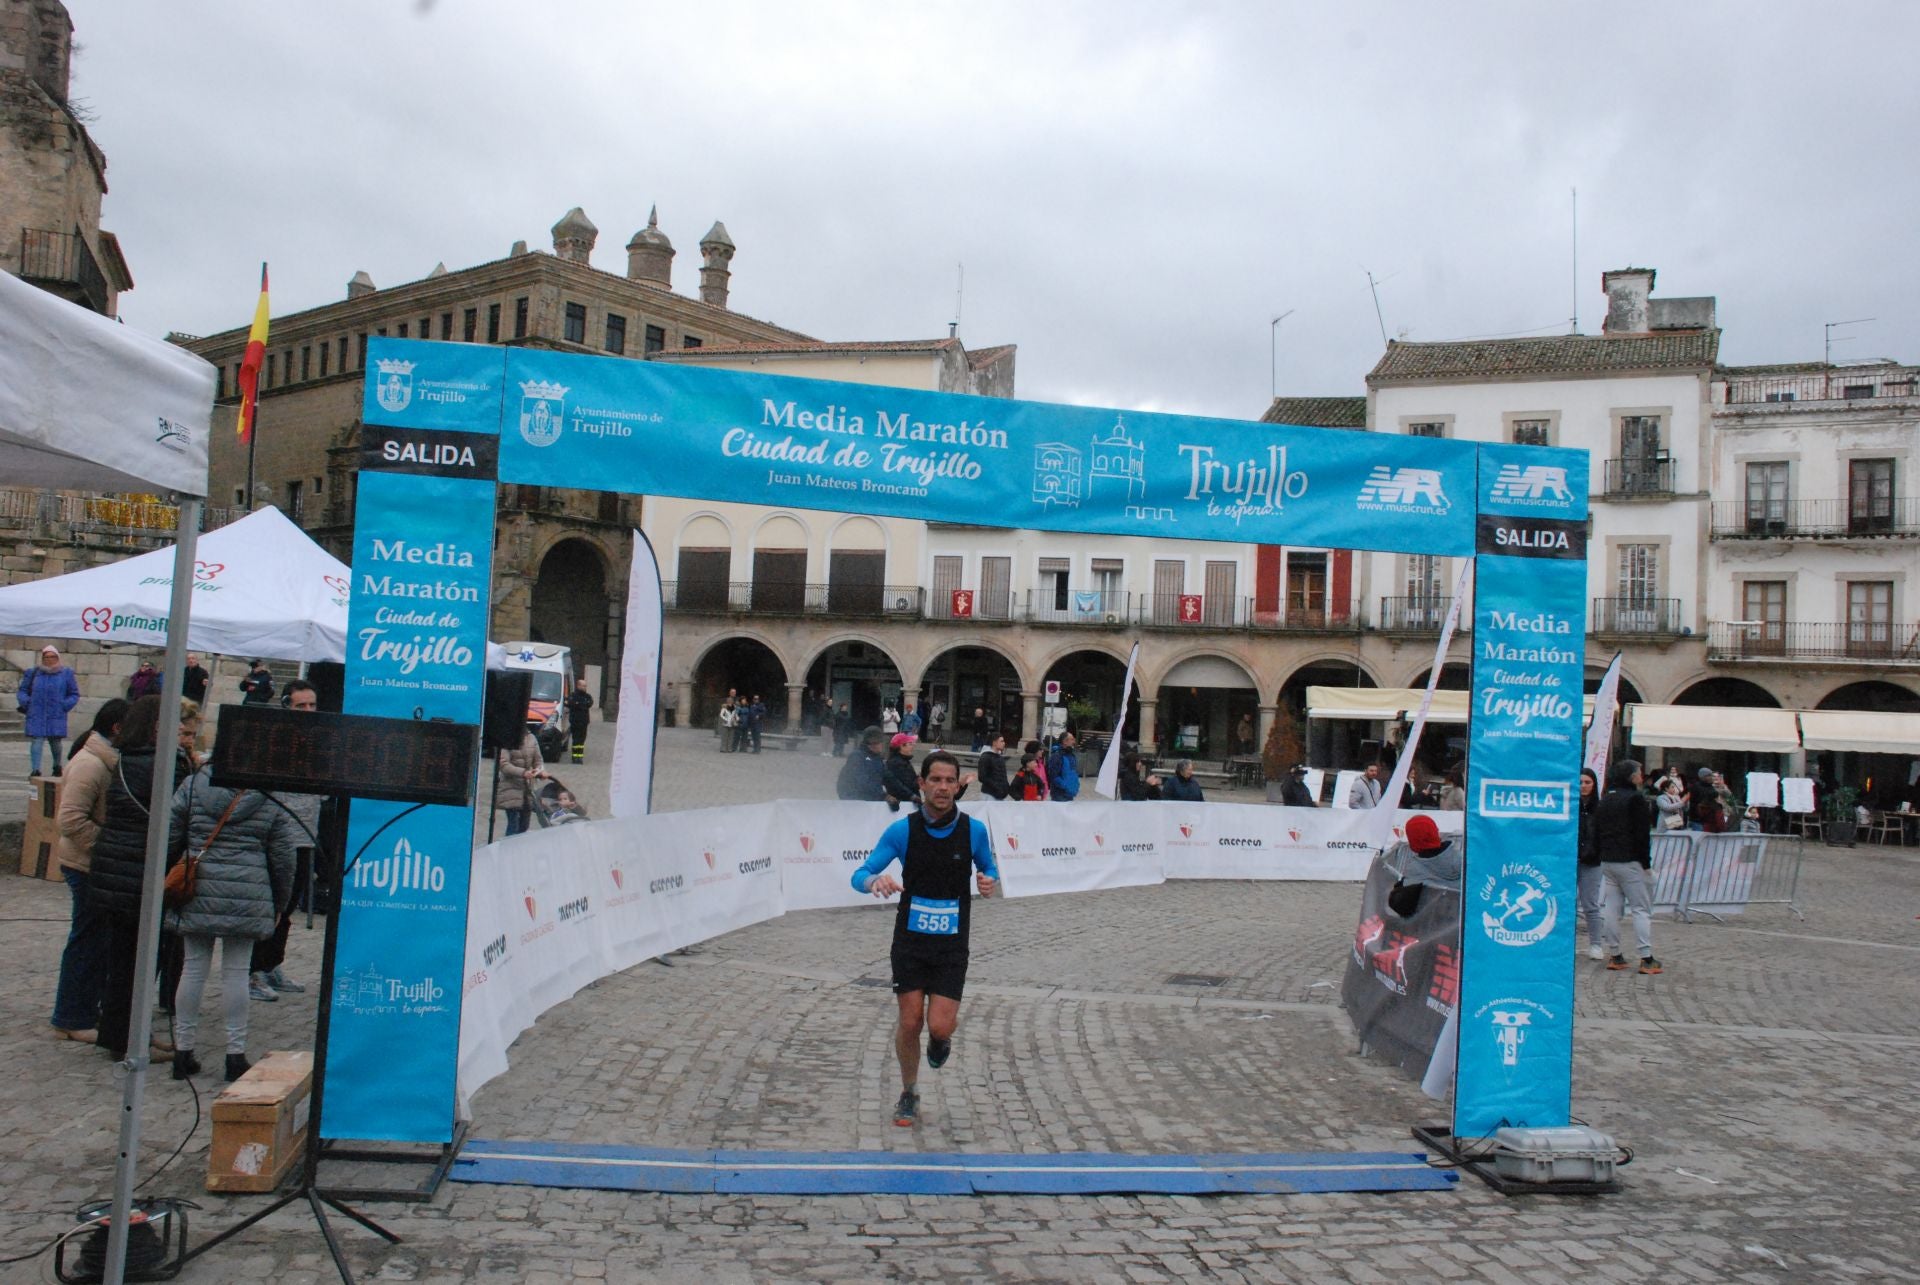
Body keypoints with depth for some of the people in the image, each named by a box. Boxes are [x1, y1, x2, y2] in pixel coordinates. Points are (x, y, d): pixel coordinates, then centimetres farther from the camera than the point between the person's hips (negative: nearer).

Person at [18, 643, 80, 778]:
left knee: (56, 741, 10)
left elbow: (74, 694, 9)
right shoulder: (33, 673, 7)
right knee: (36, 740, -8)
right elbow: (22, 691, 13)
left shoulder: (66, 674, 5)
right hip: (36, 716, 0)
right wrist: (26, 702, -5)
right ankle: (35, 769, -9)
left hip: (56, 716, 0)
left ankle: (57, 766, 31)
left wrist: (65, 705, -6)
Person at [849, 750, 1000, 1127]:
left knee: (939, 1026, -9)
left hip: (952, 945, 0)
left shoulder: (974, 829, -3)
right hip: (910, 941, 0)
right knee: (910, 1023, 1)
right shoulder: (902, 830, -6)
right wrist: (876, 880, -30)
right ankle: (909, 1094, 26)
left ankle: (942, 1037, 30)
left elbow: (990, 871, 12)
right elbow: (859, 875, -7)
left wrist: (990, 883, -12)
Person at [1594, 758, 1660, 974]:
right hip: (1630, 861, -7)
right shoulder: (1636, 799, -10)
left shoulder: (1603, 801, 14)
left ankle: (1614, 955, 9)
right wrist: (1646, 863, -7)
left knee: (1611, 907, 7)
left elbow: (1596, 833, 16)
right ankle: (1646, 958, -5)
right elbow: (1642, 835, -12)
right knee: (1642, 908, -2)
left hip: (1607, 862, 7)